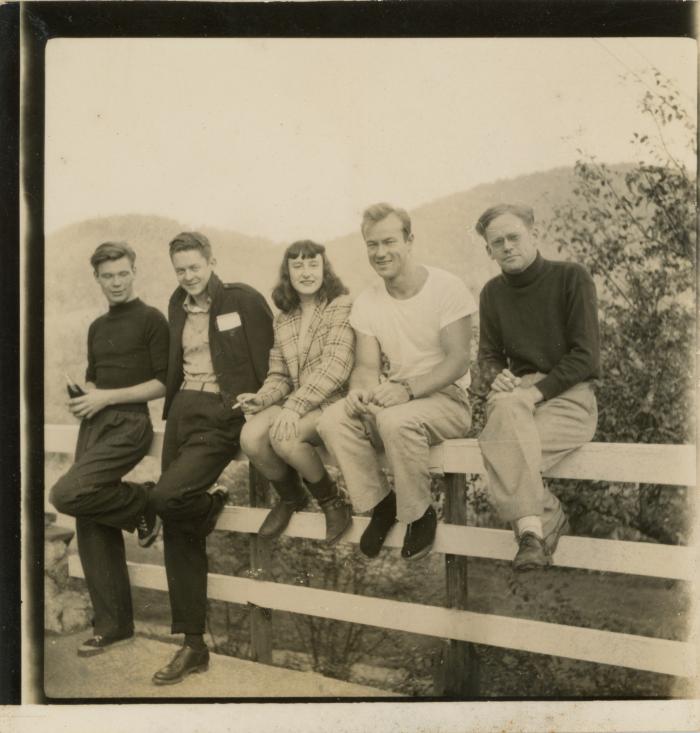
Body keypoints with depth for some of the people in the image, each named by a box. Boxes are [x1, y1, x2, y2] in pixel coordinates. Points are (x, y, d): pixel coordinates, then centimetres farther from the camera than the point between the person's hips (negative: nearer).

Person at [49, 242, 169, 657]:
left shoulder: (151, 319, -3)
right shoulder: (97, 328, 18)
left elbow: (164, 383, -9)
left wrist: (108, 398, -13)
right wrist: (82, 399, 5)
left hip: (127, 424, -7)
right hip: (93, 425, 7)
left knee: (68, 494, -25)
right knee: (91, 526, 4)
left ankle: (142, 504, 1)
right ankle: (113, 624, 13)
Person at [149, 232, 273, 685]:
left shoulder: (244, 299, -3)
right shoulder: (178, 304, 16)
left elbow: (273, 354, -4)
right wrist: (171, 408, 14)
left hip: (222, 412, -6)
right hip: (183, 410, 7)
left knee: (167, 497, -26)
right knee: (177, 529, 2)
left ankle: (211, 503, 12)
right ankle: (193, 645, 10)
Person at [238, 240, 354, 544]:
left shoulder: (342, 306, -5)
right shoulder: (283, 320, 15)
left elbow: (335, 367, -16)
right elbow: (279, 375, 15)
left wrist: (295, 405, -25)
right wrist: (262, 398, -9)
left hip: (335, 401, -6)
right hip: (296, 404, 6)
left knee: (283, 436, -31)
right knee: (251, 437, -22)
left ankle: (333, 503, -4)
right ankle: (290, 497, 9)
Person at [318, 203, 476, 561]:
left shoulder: (447, 288, -10)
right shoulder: (366, 302, 6)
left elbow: (458, 359, -17)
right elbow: (366, 366, 2)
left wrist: (408, 390, -33)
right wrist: (359, 391, -24)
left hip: (446, 398, -5)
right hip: (393, 399, 5)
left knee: (396, 420, -37)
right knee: (333, 420, -23)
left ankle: (420, 515, -11)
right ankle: (379, 504, -3)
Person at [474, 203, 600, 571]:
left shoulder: (572, 277, -1)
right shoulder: (493, 292, 14)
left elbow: (585, 357, -7)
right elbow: (489, 355, 17)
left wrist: (537, 390, -19)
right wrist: (497, 376, -8)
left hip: (568, 394, -4)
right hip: (516, 394, 4)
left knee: (502, 447, -33)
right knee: (506, 408, -35)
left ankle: (530, 530, -17)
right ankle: (544, 521, -26)